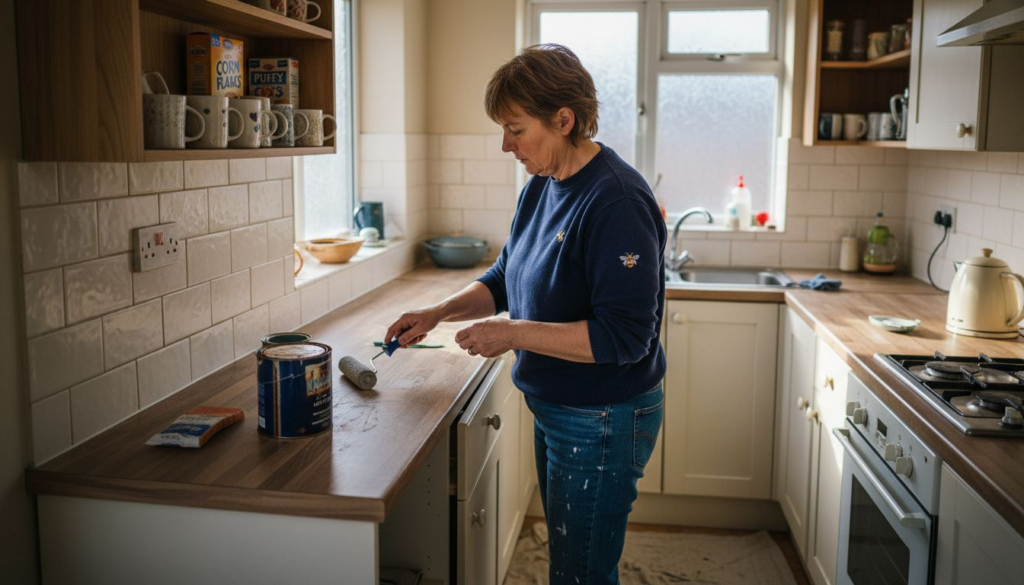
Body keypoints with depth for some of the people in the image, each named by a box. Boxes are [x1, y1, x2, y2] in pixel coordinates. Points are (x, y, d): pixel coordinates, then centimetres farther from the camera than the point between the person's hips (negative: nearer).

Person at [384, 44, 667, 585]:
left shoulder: (618, 202, -24)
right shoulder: (540, 188, 4)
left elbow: (623, 337, -28)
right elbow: (504, 281, 16)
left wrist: (514, 334, -24)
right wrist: (438, 312, 2)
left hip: (603, 423, -9)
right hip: (553, 412, 9)